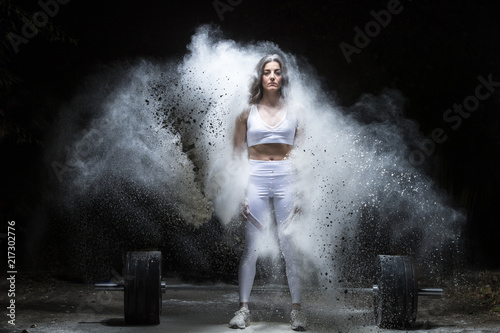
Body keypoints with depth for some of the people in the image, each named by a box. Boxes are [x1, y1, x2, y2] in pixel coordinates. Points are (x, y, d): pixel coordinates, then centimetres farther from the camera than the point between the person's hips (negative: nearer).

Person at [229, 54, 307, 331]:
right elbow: (238, 155, 6)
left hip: (287, 178, 1)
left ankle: (296, 308, 9)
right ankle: (243, 308, 9)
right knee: (251, 247, 0)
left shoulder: (295, 111, 7)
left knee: (291, 246, 0)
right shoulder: (248, 112, 5)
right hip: (255, 180, 0)